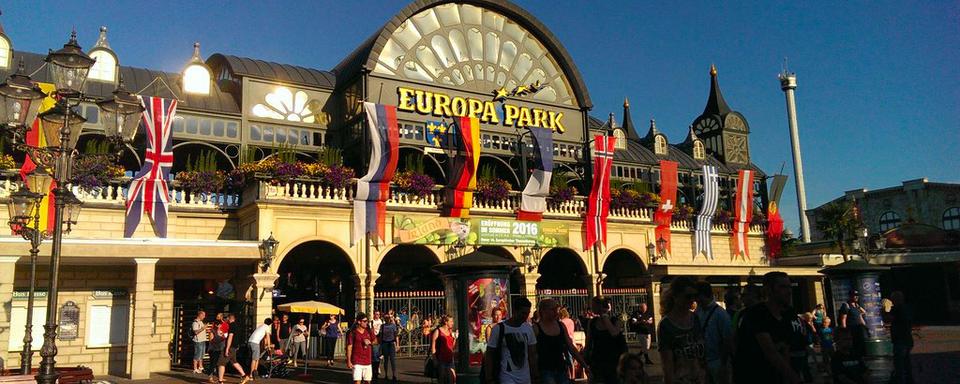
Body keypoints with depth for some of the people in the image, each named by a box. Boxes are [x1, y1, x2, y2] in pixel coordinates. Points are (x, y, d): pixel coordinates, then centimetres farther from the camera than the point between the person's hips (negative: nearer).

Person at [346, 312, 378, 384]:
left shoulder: (369, 331, 8)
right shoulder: (353, 333, -7)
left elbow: (375, 341, 18)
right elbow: (349, 347, -7)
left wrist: (369, 342, -5)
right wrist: (349, 361, -11)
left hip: (368, 361, 5)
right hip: (357, 362, -5)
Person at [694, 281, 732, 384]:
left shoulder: (720, 314, -15)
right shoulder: (698, 312, 2)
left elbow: (728, 340, -14)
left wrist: (724, 365, -12)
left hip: (718, 361, -6)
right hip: (703, 360, 6)